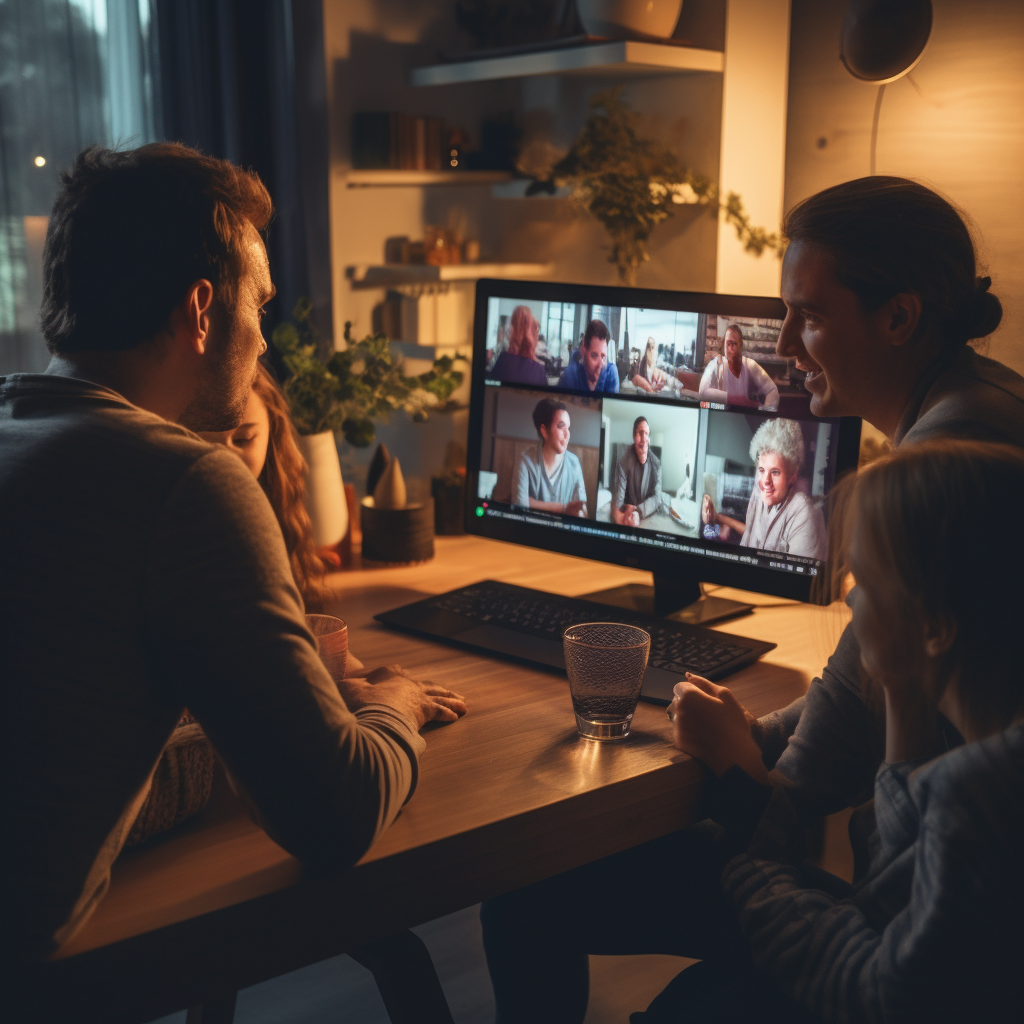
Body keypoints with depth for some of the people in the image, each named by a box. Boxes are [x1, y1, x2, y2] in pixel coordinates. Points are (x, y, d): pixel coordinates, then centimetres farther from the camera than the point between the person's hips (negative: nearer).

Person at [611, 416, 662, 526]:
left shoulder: (656, 464, -3)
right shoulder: (624, 463, -11)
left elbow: (657, 497, -7)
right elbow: (618, 499, -18)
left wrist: (639, 511, -27)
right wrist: (619, 516, -42)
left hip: (649, 517, 3)